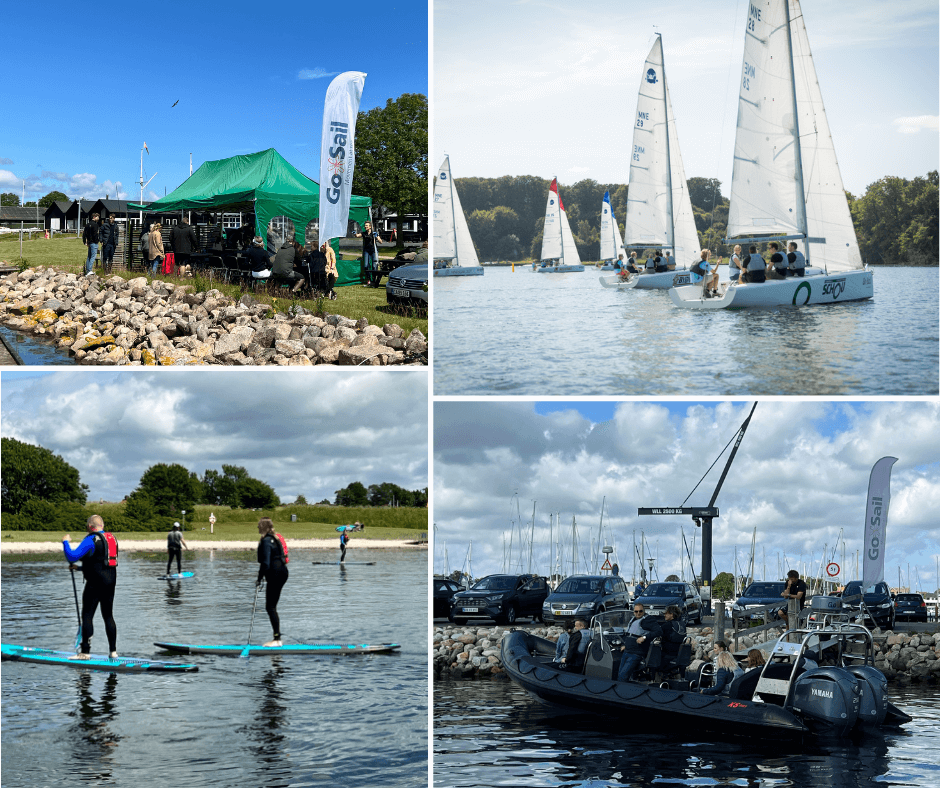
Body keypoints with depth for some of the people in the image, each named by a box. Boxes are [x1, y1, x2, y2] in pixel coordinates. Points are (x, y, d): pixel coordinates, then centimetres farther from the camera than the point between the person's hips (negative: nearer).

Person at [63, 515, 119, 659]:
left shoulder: (91, 540, -11)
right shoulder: (112, 538, 13)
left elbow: (72, 557, -17)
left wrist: (65, 542, 0)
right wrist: (82, 567, 30)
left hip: (96, 583, -7)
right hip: (111, 582, 7)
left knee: (87, 615, -2)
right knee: (108, 616, 13)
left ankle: (85, 652, -4)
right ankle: (113, 651, 13)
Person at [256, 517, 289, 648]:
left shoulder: (266, 541, -15)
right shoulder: (275, 538, 14)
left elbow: (266, 563, -19)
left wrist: (259, 578, -13)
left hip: (275, 574, -10)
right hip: (283, 572, 10)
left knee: (270, 607, -5)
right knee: (272, 607, 14)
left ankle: (277, 639, -5)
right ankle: (277, 638, 16)